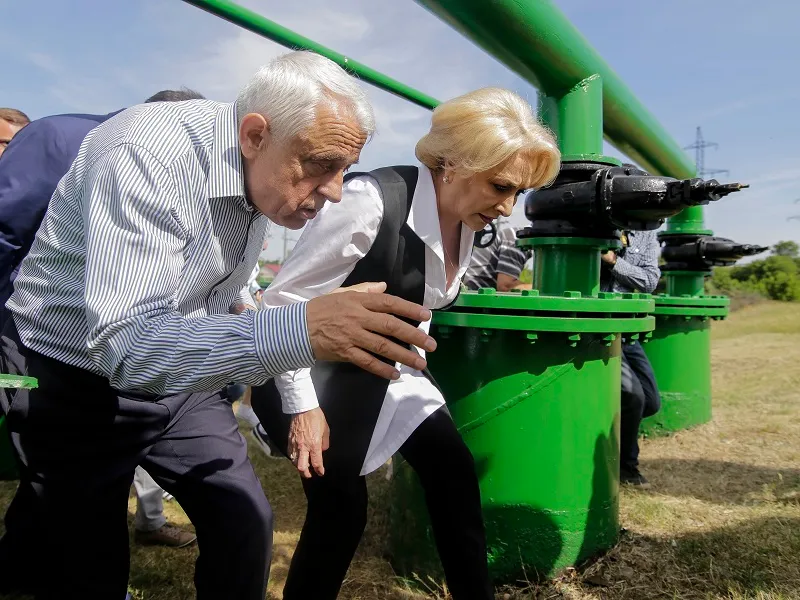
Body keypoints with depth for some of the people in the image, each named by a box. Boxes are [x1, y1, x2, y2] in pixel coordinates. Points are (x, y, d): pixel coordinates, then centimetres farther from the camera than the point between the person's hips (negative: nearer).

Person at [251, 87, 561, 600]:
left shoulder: (468, 222, -5)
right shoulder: (372, 202, -30)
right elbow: (284, 300, -22)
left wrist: (408, 368, 16)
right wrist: (303, 406, -21)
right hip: (311, 368, -7)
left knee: (454, 469, 1)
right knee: (340, 506, -8)